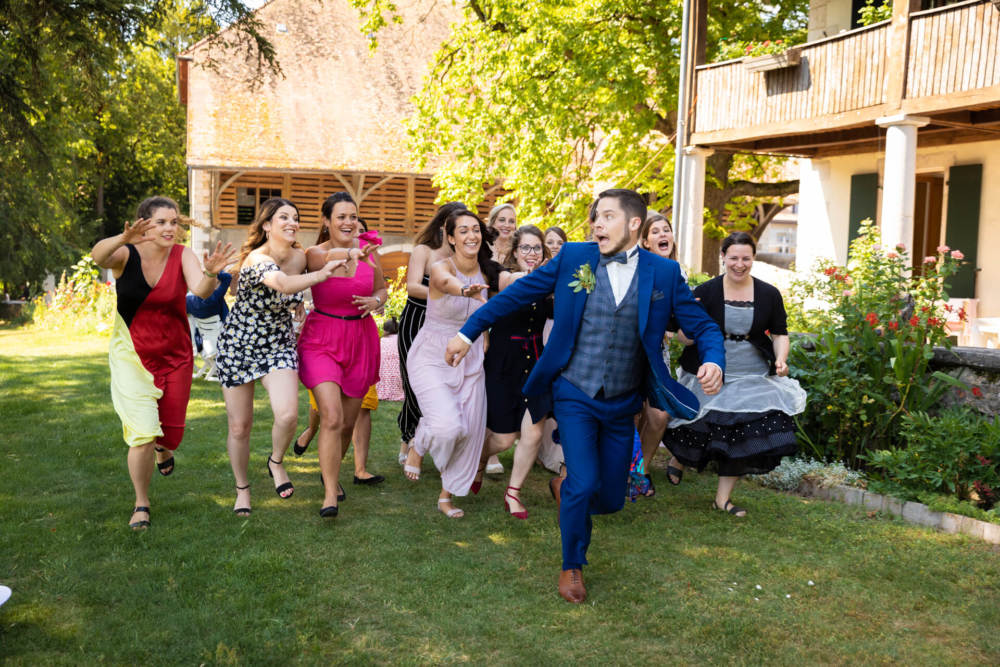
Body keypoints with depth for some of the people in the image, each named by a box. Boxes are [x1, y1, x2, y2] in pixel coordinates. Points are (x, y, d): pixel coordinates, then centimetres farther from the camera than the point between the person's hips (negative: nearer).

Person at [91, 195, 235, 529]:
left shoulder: (183, 256, -10)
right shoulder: (126, 255, -12)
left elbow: (201, 290, -27)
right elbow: (98, 255, -34)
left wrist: (211, 274, -50)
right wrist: (123, 239, -55)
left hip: (175, 357, 2)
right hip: (132, 356, -2)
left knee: (172, 435, 11)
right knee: (143, 435, -11)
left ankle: (163, 446, 52)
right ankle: (141, 504, 13)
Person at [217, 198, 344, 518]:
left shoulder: (300, 257, -5)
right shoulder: (257, 259, -24)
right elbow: (284, 284, -46)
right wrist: (321, 274, -58)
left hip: (279, 346, 4)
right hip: (239, 346, -3)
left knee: (287, 414, -21)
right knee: (239, 427, 5)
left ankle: (276, 462, 11)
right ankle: (242, 488, 30)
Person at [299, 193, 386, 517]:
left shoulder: (368, 250, 1)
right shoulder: (313, 254, -9)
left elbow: (382, 288, 14)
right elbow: (328, 257, -34)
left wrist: (375, 301, -8)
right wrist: (349, 253, -54)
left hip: (361, 341, 4)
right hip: (322, 341, -4)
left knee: (349, 421, 12)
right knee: (332, 417, -19)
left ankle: (330, 471, 39)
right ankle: (330, 495, -10)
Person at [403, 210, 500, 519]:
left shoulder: (485, 272, -1)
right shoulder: (441, 268, -18)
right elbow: (446, 282, -44)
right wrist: (465, 291, -65)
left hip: (470, 362, 5)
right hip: (432, 359, -5)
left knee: (470, 431, 3)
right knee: (448, 425, -24)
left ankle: (447, 495, 25)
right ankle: (418, 446, 13)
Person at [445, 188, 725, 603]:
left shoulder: (664, 273, -2)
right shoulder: (574, 258, -4)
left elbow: (702, 326, -1)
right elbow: (516, 294, 1)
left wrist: (713, 361, -22)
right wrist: (468, 332, 0)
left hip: (622, 405, 2)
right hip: (575, 396, -2)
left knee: (610, 499, 9)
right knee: (585, 484, -13)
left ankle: (565, 487, 44)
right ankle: (572, 566, 14)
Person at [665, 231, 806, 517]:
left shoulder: (769, 294, -2)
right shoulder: (705, 292, -8)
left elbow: (780, 333, 7)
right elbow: (685, 338, -6)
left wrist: (781, 359, -12)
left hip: (753, 380, 2)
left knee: (746, 436, 0)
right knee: (698, 430, 7)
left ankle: (723, 498, 18)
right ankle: (677, 461, 45)